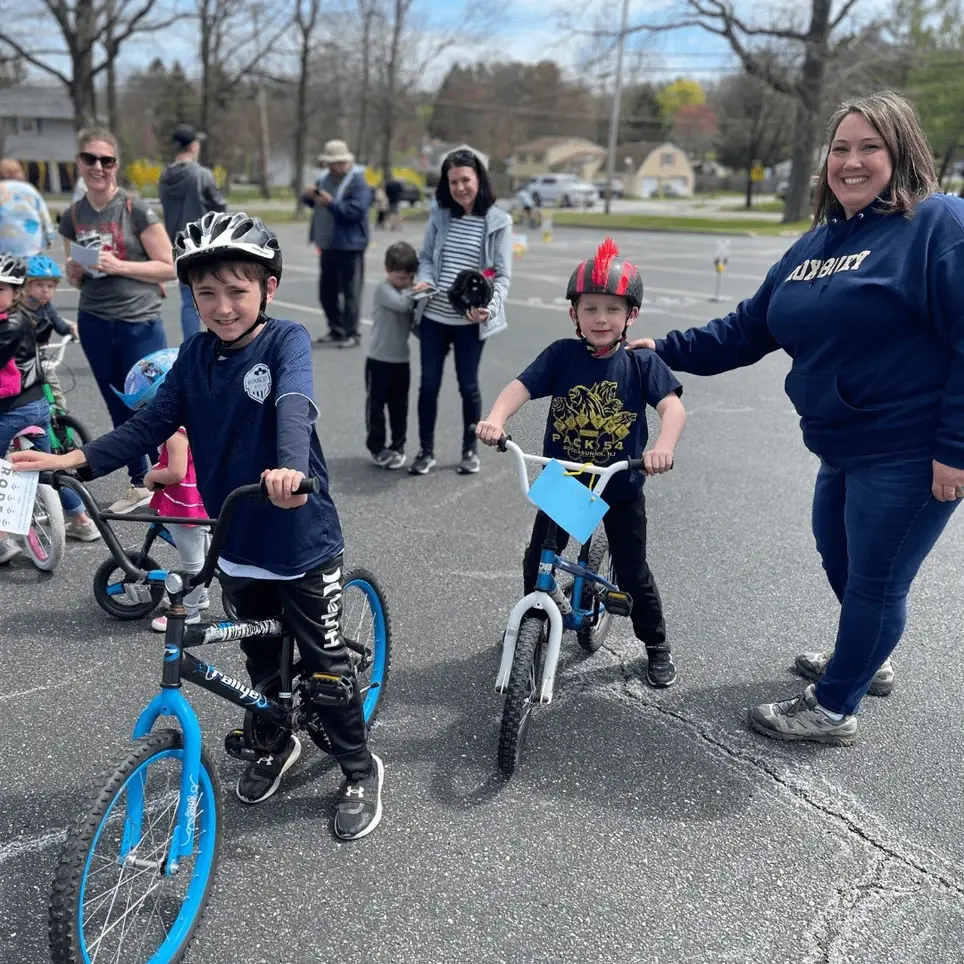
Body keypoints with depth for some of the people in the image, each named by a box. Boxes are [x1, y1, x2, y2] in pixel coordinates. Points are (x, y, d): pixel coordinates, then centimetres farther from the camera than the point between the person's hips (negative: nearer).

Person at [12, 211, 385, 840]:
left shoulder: (287, 340, -15)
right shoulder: (196, 356, 1)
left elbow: (294, 404, -33)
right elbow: (151, 424, 1)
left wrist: (291, 468, -53)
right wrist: (75, 460, -12)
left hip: (303, 542, -5)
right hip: (237, 545, 5)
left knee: (325, 666, 6)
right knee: (260, 657, 22)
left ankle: (361, 771, 27)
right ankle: (278, 743, 47)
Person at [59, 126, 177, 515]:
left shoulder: (136, 210, -7)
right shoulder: (73, 216, 7)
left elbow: (169, 267, -9)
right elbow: (76, 280, 16)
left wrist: (119, 266, -18)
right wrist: (74, 271, -7)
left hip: (139, 323, -5)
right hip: (94, 324, 5)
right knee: (120, 410, 13)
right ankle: (139, 485, 25)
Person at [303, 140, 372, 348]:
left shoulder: (358, 182, -12)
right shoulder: (325, 178, 12)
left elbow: (356, 210, -23)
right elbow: (316, 201, 21)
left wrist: (331, 203, -23)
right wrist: (310, 197, -2)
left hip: (349, 245, -8)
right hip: (328, 243, 8)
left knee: (350, 291, -3)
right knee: (327, 290, 14)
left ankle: (351, 334, 4)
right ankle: (336, 329, 27)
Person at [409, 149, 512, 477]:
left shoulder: (498, 222, -5)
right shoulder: (439, 215, 3)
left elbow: (502, 275, -5)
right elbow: (426, 256, 11)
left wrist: (488, 307, -22)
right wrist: (424, 279, -11)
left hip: (470, 321, -2)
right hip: (433, 316, 3)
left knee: (468, 385, 8)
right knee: (429, 384, 7)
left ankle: (470, 450, 25)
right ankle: (426, 450, 21)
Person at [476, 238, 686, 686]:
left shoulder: (642, 362, -10)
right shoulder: (561, 355, -9)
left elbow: (672, 406, -22)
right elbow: (520, 386, -20)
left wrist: (663, 447, -42)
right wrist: (496, 419, -40)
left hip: (621, 488, -1)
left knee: (633, 574, 10)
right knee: (537, 564, 11)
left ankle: (657, 646, 33)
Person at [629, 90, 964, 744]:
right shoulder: (818, 243, 10)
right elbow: (749, 329, 13)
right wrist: (666, 351, 7)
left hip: (911, 454, -8)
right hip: (844, 446, 8)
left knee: (874, 579, 5)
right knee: (841, 562, 24)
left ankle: (834, 710, 23)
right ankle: (867, 660, 49)